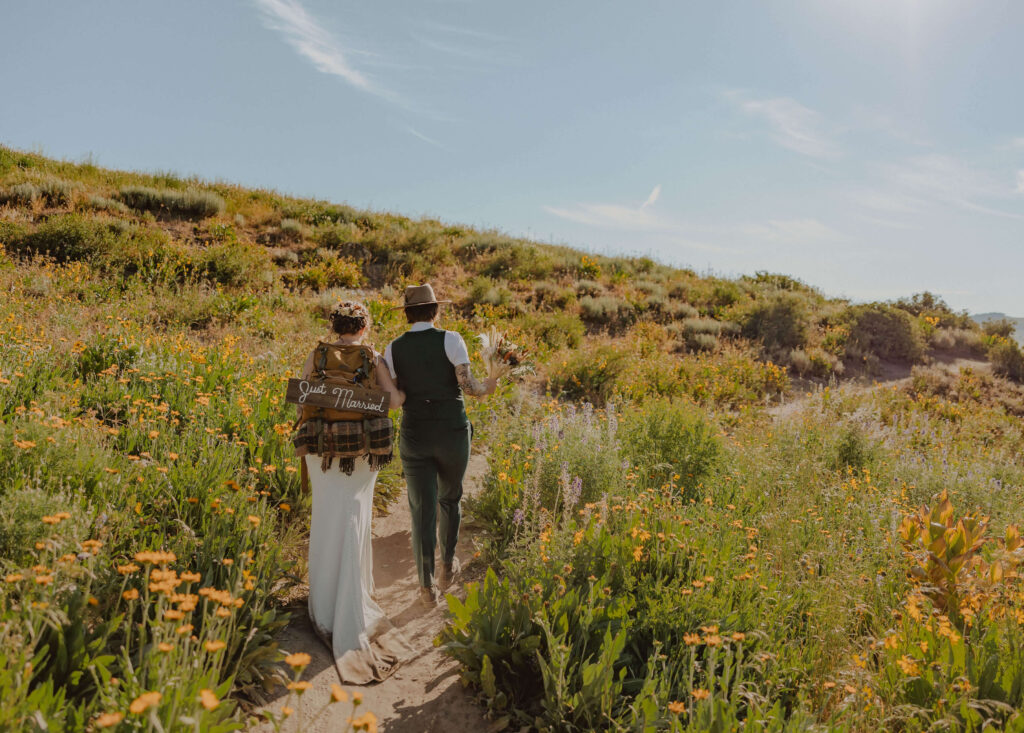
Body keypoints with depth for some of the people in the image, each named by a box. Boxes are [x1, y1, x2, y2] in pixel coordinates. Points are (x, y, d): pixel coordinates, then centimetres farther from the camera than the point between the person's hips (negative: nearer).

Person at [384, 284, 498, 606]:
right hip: (452, 434, -1)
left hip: (415, 437, 1)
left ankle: (427, 586, 10)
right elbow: (468, 386, -15)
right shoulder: (450, 339, -9)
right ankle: (447, 565, 38)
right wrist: (486, 388, 7)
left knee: (423, 510, 10)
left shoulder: (393, 349, 0)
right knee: (450, 498, 24)